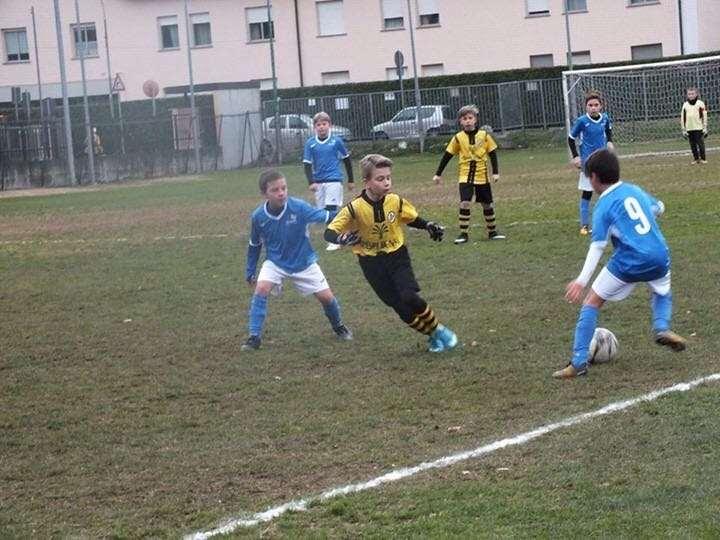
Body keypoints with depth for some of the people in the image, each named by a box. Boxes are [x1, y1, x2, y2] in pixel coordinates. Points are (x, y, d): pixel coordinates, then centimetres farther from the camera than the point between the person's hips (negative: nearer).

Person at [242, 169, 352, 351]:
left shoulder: (298, 207, -24)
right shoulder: (258, 217, -16)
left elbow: (324, 216, -27)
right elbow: (254, 245, 0)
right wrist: (250, 272, 8)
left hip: (303, 262, 0)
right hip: (275, 262, 0)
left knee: (326, 297, 0)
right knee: (261, 289, -23)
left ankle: (338, 326, 32)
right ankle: (254, 337, -13)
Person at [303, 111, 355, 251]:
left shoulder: (336, 141, -4)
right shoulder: (310, 143, 0)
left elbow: (347, 159, 7)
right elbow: (307, 164, 1)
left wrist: (351, 180, 13)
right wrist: (311, 182, -13)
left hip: (334, 180, -4)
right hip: (319, 182, 4)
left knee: (331, 209, -14)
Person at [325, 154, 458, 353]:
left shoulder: (396, 202, -11)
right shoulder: (354, 209, -20)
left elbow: (412, 218, 10)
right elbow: (330, 232, -18)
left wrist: (429, 226, -8)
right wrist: (342, 238, -39)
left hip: (397, 256, 1)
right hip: (372, 264, -1)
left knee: (409, 297, -19)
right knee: (401, 307, -4)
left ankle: (438, 330, 4)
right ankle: (433, 336, 16)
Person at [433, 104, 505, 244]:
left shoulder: (484, 135, -4)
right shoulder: (458, 138, -4)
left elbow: (493, 154, 3)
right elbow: (447, 156, 2)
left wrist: (496, 172, -5)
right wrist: (438, 174, 3)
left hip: (482, 176, 1)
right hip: (465, 176, -1)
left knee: (487, 204, 9)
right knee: (465, 203, -16)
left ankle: (492, 232, 25)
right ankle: (463, 234, -8)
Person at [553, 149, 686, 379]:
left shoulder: (604, 205, -4)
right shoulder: (635, 190, 12)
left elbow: (597, 246, -12)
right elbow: (658, 207, 30)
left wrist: (582, 280, -16)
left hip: (628, 264, -5)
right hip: (659, 257, 5)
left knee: (591, 302, 8)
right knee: (663, 292, 36)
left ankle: (579, 362, 1)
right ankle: (662, 327, 4)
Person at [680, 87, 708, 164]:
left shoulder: (700, 103, -1)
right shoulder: (685, 105, 7)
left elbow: (704, 116, 0)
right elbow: (682, 117, 10)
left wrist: (705, 128, -3)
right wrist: (683, 129, 7)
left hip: (698, 128, -3)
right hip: (689, 128, 3)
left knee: (700, 143, -3)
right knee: (692, 145, 7)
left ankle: (702, 158, 6)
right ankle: (695, 158, 15)